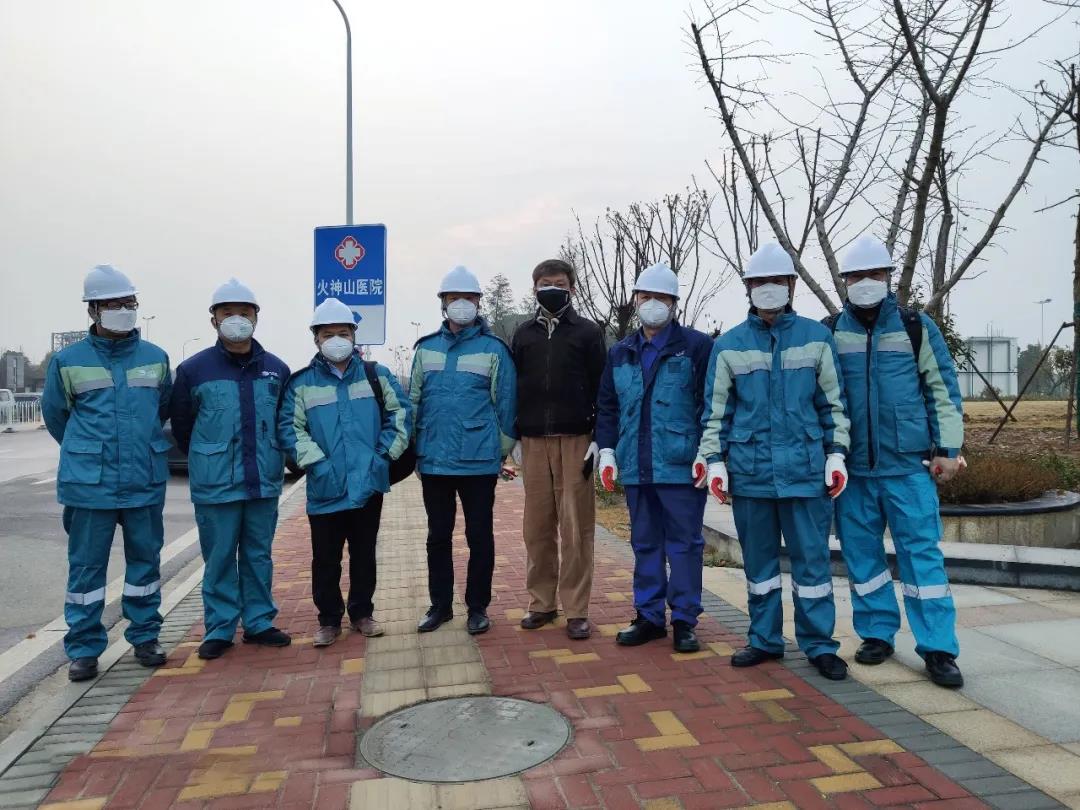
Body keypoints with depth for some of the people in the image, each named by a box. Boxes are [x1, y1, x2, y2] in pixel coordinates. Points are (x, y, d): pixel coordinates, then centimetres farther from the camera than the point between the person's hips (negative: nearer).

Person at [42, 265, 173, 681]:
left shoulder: (155, 357, 5)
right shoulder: (67, 361, -1)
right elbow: (55, 414, 13)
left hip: (145, 481, 2)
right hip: (89, 484, -2)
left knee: (146, 560, 10)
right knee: (86, 565, 5)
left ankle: (145, 636, 23)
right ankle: (84, 648, 17)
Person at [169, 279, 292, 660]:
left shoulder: (276, 369, 4)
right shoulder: (193, 369, -3)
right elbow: (180, 424, 8)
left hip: (265, 483, 3)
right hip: (215, 485, -2)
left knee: (259, 556, 12)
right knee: (219, 559, 5)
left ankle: (259, 622, 24)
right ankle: (219, 629, 19)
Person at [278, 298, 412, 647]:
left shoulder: (376, 375, 5)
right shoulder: (301, 383, 2)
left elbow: (401, 411, 5)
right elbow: (289, 427, -2)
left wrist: (386, 452, -4)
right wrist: (315, 461, -12)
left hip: (369, 484, 1)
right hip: (325, 488, -1)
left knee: (364, 553, 13)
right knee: (325, 559, 5)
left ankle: (362, 613, 28)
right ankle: (329, 619, 21)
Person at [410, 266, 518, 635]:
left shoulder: (494, 349, -2)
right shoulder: (426, 348, 8)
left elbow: (506, 404, -2)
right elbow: (413, 402, 10)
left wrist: (502, 451, -1)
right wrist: (415, 450, 8)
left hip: (479, 462, -3)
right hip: (433, 461, 3)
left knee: (479, 536, 7)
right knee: (438, 536, 13)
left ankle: (478, 607, 22)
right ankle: (440, 605, 27)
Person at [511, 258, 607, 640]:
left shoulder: (588, 332, 6)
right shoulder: (524, 334, 14)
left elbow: (601, 389, 2)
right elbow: (511, 387, 14)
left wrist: (598, 439, -6)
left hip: (575, 440, -3)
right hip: (534, 441, 3)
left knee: (576, 527, -1)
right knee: (537, 526, 6)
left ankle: (576, 610, 7)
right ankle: (542, 602, 18)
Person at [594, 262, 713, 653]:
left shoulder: (696, 346, -2)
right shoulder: (620, 353, 14)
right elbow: (607, 407, 17)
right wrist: (607, 450, 8)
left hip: (681, 467, -5)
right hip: (636, 468, 5)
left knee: (683, 544, 4)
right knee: (645, 544, 13)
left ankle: (684, 621, 15)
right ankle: (649, 617, 25)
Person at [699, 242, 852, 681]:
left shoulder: (816, 337, 6)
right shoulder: (729, 344, 6)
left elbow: (833, 403, 8)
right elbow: (716, 410, 7)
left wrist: (836, 454, 2)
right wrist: (714, 460, 1)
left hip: (805, 468, -1)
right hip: (749, 469, 1)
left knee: (812, 558, 4)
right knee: (758, 559, 11)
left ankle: (819, 644, 17)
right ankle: (765, 639, 24)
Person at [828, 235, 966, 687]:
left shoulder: (916, 327, 4)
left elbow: (943, 389, 4)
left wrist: (948, 448, -1)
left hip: (908, 463, -2)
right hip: (852, 466, 2)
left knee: (922, 551, 0)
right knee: (860, 551, 8)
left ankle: (938, 648, 8)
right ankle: (877, 633, 22)